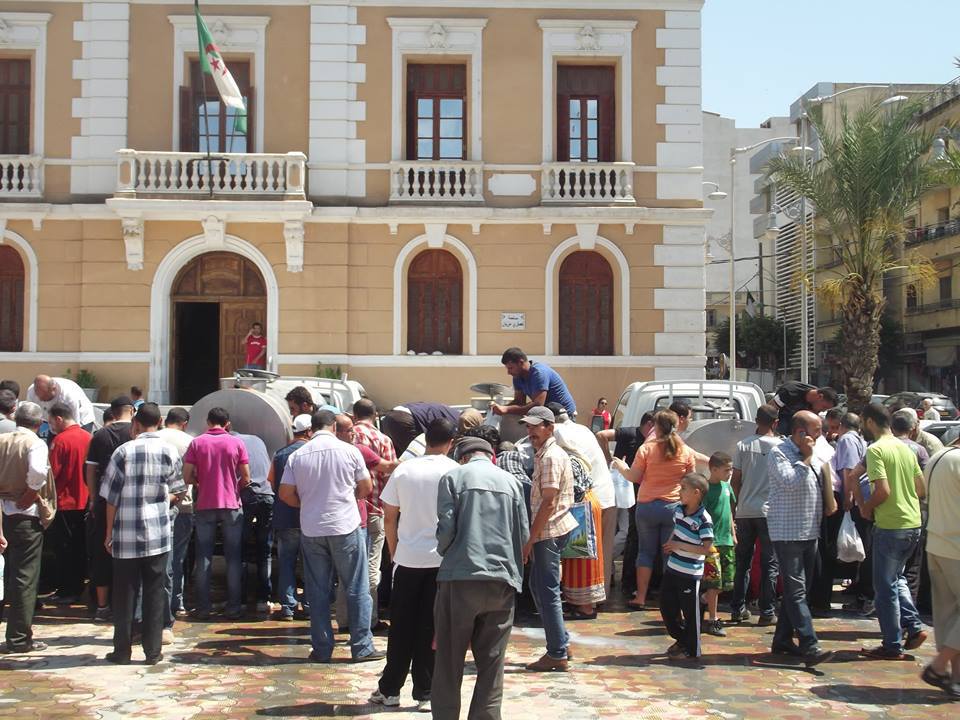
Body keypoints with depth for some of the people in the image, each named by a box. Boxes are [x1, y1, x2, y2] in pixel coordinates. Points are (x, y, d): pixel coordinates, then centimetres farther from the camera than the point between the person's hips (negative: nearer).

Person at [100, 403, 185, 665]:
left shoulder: (124, 451, -6)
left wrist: (109, 532, 6)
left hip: (126, 535, -1)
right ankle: (153, 651, 10)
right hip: (158, 534, 1)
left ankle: (122, 651, 15)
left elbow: (111, 496, -3)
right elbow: (176, 492, 7)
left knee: (124, 593, 9)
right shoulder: (170, 451, -1)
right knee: (155, 593, 8)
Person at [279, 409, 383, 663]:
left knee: (318, 592, 10)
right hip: (345, 527, -2)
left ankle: (322, 649, 13)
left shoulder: (297, 456, 0)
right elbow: (366, 488, 3)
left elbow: (285, 493, 0)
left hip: (311, 529, 2)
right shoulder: (348, 451, -5)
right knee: (357, 588, 6)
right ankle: (362, 647, 7)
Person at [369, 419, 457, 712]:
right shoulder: (454, 471, -5)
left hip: (407, 558, 2)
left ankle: (389, 689, 18)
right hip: (442, 560, -2)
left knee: (401, 627, 11)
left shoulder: (403, 470, 1)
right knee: (431, 629, 5)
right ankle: (425, 694, 9)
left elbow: (389, 517, 4)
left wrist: (394, 551, 15)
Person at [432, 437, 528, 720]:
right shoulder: (510, 481, 11)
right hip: (503, 579, 2)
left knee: (449, 660, 8)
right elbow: (524, 533, 8)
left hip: (461, 576, -2)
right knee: (492, 662, 8)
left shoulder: (454, 477, 2)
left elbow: (446, 527, -6)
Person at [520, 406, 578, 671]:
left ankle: (558, 654, 3)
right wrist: (534, 536, 17)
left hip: (549, 532, -10)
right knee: (538, 585, 17)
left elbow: (549, 502, -21)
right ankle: (561, 643, 25)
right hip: (549, 531, 10)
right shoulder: (544, 454, 16)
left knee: (547, 591, -4)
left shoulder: (550, 457, -16)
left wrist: (531, 539, -19)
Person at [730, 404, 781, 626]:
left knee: (743, 562, 12)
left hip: (745, 510, 3)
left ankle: (738, 609, 15)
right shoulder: (780, 446, -5)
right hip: (769, 510, -2)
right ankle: (767, 612, 3)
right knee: (770, 562, 4)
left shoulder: (743, 445, 1)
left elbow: (735, 480, 3)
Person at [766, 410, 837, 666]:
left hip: (809, 532, 9)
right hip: (788, 532, -9)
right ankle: (809, 645, -16)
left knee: (796, 589, 12)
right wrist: (806, 458, -17)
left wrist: (831, 501, 9)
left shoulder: (814, 457, 15)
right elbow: (789, 482, -24)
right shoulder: (779, 453, -11)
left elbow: (828, 481, 27)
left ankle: (783, 639, 21)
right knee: (796, 590, -11)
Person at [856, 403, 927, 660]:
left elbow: (883, 490, -21)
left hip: (890, 526, -8)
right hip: (913, 523, 8)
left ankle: (893, 646, 8)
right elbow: (921, 488, 14)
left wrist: (866, 507, -5)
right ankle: (913, 626, 13)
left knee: (885, 586, 3)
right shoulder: (906, 448, 10)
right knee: (896, 577, 24)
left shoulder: (876, 450, -14)